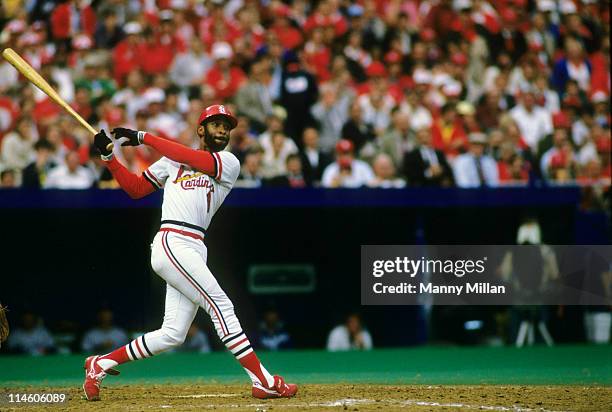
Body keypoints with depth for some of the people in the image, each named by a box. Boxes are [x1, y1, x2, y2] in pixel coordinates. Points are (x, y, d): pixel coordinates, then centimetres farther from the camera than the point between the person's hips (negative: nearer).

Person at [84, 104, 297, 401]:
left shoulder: (229, 163, 11)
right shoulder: (172, 159, 14)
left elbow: (193, 159, -6)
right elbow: (136, 189, 20)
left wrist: (143, 138, -5)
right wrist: (109, 157, 11)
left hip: (194, 250, 4)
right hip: (171, 242, -4)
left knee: (172, 335, 2)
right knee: (221, 307, -13)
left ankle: (100, 364, 16)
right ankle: (263, 382, -15)